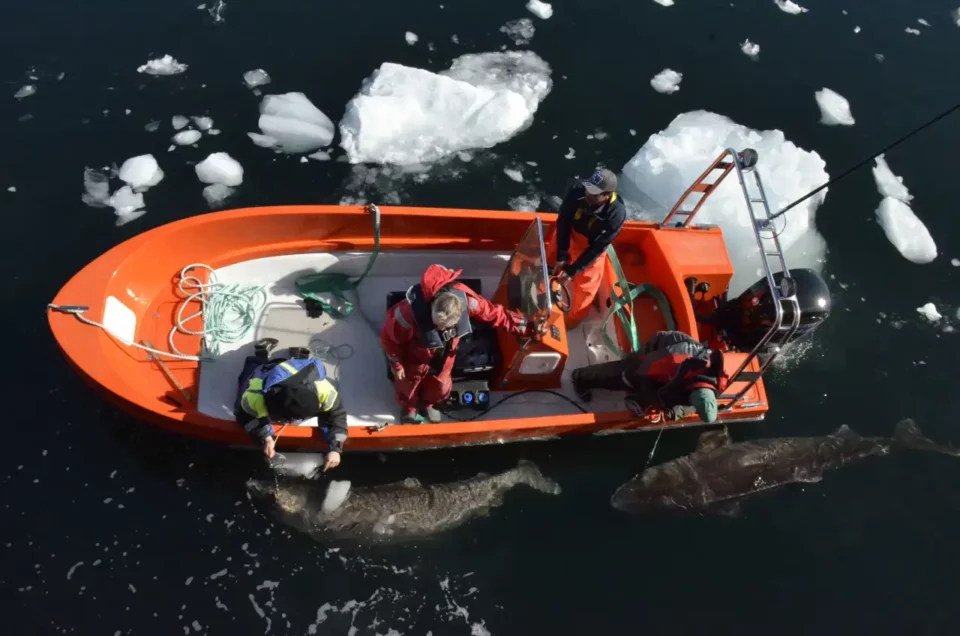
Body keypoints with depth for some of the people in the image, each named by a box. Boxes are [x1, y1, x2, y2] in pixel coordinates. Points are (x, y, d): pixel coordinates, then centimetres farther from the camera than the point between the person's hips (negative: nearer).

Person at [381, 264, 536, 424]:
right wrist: (396, 365, -13)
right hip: (415, 359, -3)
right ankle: (409, 409, 62)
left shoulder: (465, 299, -37)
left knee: (441, 387, 27)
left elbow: (495, 313, -21)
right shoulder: (409, 313, -45)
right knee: (408, 386, 26)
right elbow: (389, 338, -25)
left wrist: (525, 327, -16)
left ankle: (429, 403, 64)